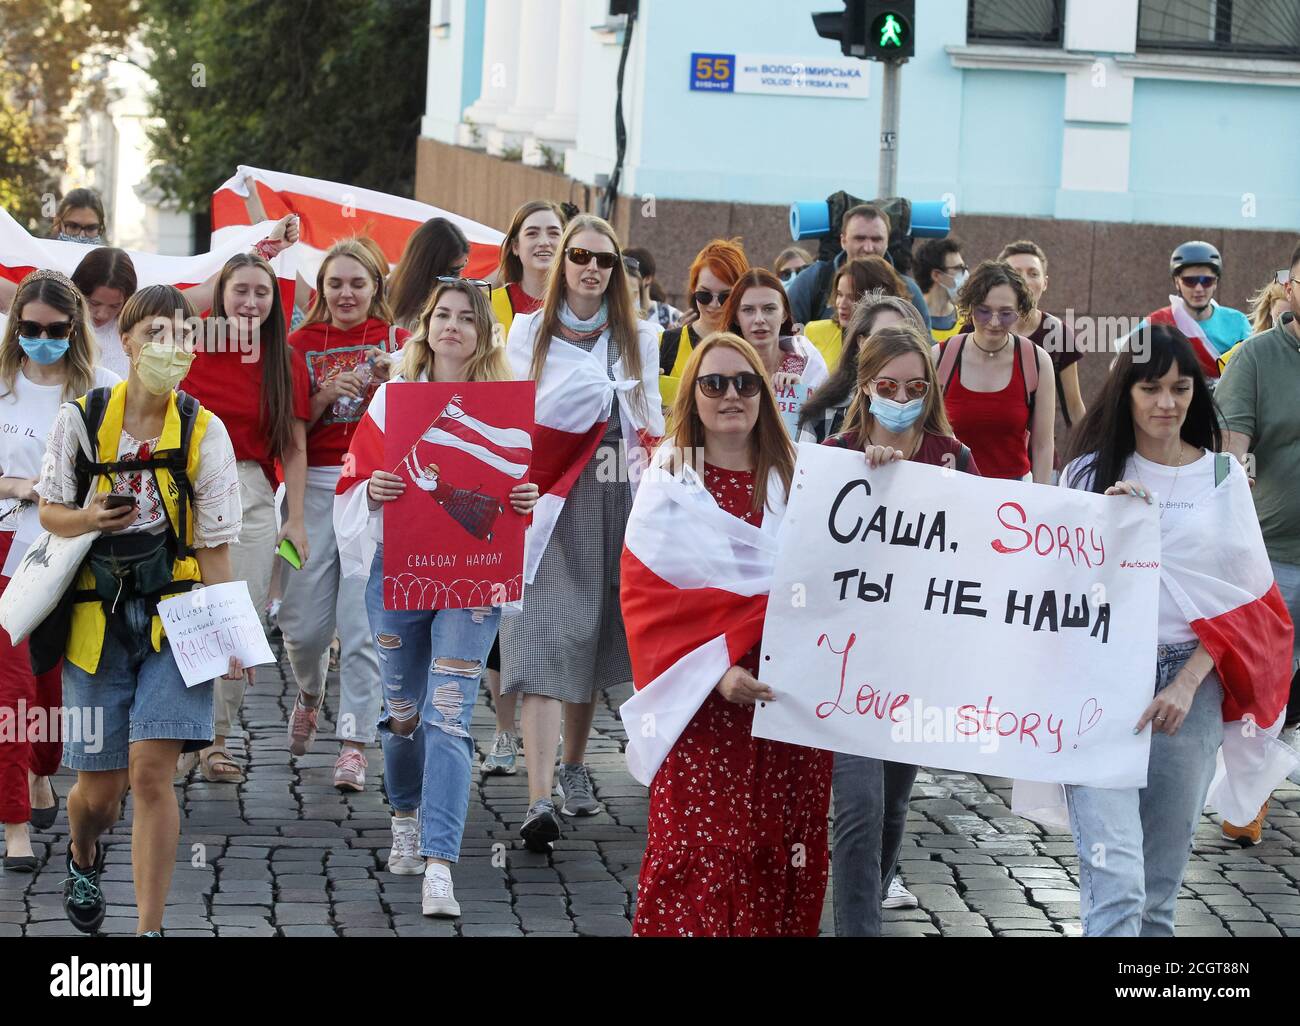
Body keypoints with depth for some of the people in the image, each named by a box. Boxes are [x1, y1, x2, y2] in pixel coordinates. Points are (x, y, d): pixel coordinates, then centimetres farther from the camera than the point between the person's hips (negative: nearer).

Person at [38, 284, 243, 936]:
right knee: (100, 788, 6)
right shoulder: (82, 419, 0)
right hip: (98, 617, 1)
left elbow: (214, 545, 1)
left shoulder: (204, 431, -1)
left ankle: (150, 932, -6)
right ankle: (83, 858, 44)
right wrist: (92, 519, -15)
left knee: (151, 773, -14)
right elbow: (50, 513, 8)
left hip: (174, 618, -1)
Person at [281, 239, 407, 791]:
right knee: (305, 621, -1)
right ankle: (309, 693, 32)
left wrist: (394, 382, -17)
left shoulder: (395, 340, 7)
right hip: (315, 485, 1)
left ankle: (354, 744, -4)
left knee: (363, 621, -8)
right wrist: (327, 394, -9)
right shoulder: (302, 343, 9)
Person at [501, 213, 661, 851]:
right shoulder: (529, 332, 8)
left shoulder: (637, 339, 13)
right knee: (543, 644, -13)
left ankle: (573, 768, 28)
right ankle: (540, 799, -21)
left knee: (592, 638, 9)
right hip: (544, 504, -3)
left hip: (611, 505, 3)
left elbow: (652, 425, 16)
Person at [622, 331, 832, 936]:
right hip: (704, 705, -3)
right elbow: (644, 597, -4)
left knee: (785, 854, 1)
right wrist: (716, 668, -16)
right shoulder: (667, 488, 3)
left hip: (794, 697, 3)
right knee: (701, 857, -9)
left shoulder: (797, 479, 12)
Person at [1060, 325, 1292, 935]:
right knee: (1115, 879, -14)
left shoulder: (1221, 475, 6)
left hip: (1191, 682, 2)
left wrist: (1187, 684, -8)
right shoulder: (1090, 472, 4)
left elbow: (1244, 596, 5)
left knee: (1161, 880, 9)